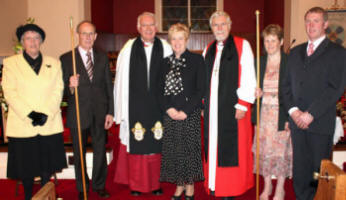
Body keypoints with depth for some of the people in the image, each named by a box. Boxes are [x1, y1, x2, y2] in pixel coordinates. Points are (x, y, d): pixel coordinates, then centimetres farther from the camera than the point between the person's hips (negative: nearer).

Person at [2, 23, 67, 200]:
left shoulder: (54, 63, 11)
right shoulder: (10, 63, 5)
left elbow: (58, 91, 3)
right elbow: (10, 93, -4)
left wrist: (46, 114, -11)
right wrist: (30, 114, -14)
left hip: (49, 125, 2)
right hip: (22, 126, -1)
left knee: (47, 167, 10)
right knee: (26, 169, 8)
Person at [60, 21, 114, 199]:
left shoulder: (103, 58, 6)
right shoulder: (66, 58, -3)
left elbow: (109, 86, 5)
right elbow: (62, 89, -4)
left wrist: (110, 112, 0)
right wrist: (70, 86, -27)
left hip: (100, 114, 2)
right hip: (78, 114, -2)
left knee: (100, 151, 13)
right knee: (79, 154, 12)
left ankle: (99, 185, 31)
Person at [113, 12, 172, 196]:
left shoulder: (166, 49, 1)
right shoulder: (128, 49, 0)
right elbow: (121, 81, 1)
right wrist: (121, 111, -1)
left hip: (159, 106, 1)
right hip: (135, 106, 0)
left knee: (157, 145, 8)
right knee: (136, 145, 8)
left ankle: (156, 182, 25)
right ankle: (136, 184, 24)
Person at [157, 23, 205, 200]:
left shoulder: (197, 60, -2)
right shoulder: (166, 62, 10)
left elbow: (200, 89, -7)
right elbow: (160, 89, 9)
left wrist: (185, 111, -14)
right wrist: (168, 109, -7)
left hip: (190, 114, -4)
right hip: (170, 114, 4)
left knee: (189, 150, 1)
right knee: (173, 151, 7)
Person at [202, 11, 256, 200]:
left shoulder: (242, 46, -3)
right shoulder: (208, 49, 14)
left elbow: (248, 77, -9)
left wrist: (242, 105, -14)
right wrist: (203, 102, 12)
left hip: (233, 107, -5)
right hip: (212, 108, 5)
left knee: (232, 147, 0)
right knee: (212, 146, 11)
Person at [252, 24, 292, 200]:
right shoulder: (259, 62, 7)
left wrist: (291, 116, -13)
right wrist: (257, 92, -9)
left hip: (282, 114, -3)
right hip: (264, 113, 4)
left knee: (281, 150, 3)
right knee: (264, 150, 8)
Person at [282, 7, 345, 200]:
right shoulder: (296, 52, 16)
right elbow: (287, 84, 12)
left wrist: (310, 114, -15)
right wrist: (293, 110, -3)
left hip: (321, 123, -4)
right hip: (297, 121, 4)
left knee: (319, 171, 3)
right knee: (300, 169, 9)